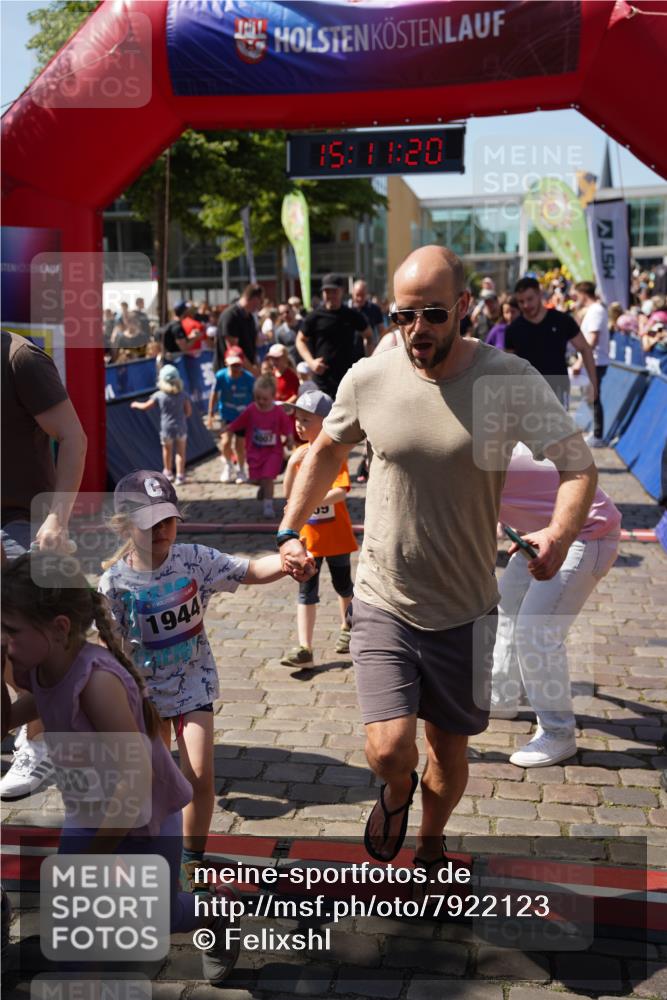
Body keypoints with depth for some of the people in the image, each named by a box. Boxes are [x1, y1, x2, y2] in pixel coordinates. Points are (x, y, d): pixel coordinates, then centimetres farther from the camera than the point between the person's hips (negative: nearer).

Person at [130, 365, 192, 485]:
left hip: (166, 428, 0)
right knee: (180, 452, 10)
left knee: (167, 451, 19)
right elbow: (188, 412, -4)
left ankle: (168, 473, 35)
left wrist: (136, 404, 22)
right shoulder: (183, 395, -8)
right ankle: (180, 476, 10)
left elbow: (146, 406, 3)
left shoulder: (159, 396, -10)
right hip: (181, 427, 0)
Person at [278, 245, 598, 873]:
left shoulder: (510, 381, -13)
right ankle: (397, 792, 27)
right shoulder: (368, 379, -6)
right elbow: (327, 450, 13)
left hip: (465, 610, 0)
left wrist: (560, 533, -30)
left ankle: (430, 844, 48)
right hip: (382, 603, 0)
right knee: (389, 751, -13)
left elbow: (578, 466, -10)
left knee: (448, 750, 15)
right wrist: (289, 531, 4)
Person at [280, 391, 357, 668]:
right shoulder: (301, 453, 3)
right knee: (306, 592, 0)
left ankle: (346, 627, 41)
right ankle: (304, 649, -2)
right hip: (308, 535, 4)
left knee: (343, 585, 17)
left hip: (336, 534, -4)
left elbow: (341, 491, -28)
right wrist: (291, 464, -14)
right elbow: (288, 493, 1)